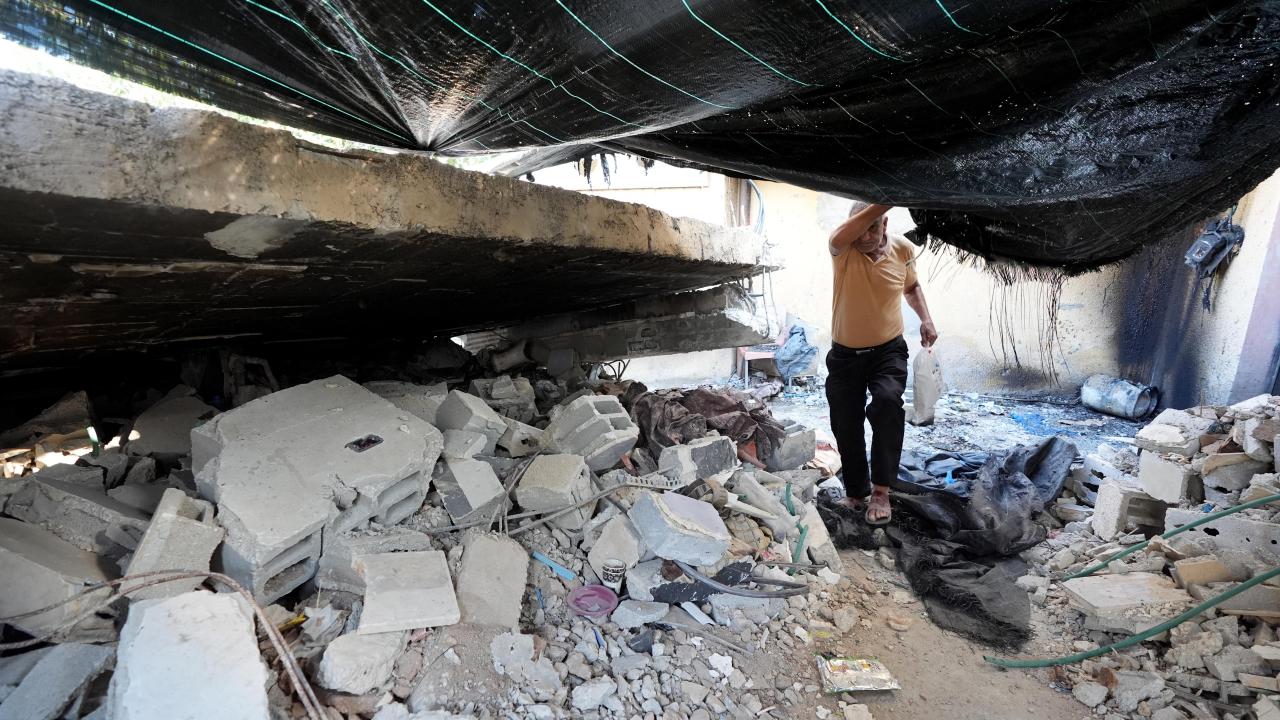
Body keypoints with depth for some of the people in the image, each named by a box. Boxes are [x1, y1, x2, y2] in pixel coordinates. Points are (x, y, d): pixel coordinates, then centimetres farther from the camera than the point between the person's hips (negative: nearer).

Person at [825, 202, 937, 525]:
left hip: (888, 350, 0)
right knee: (845, 427, 8)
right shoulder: (842, 248, -14)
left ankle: (881, 490, -18)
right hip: (845, 353, 1)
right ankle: (856, 493, 32)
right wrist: (886, 201, -50)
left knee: (887, 401, -30)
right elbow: (840, 237, -41)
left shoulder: (903, 249, -5)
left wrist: (925, 318, -1)